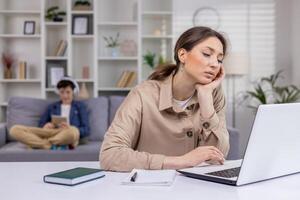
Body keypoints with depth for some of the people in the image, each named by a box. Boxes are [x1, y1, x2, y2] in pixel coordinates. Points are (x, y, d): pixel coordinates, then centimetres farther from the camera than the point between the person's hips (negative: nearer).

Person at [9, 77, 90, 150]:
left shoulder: (80, 106, 19)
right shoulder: (52, 106, 28)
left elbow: (86, 130, 7)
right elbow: (41, 125, 18)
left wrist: (69, 128, -13)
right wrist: (45, 126, -7)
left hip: (68, 137, -3)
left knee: (72, 130, -43)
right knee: (14, 129, -18)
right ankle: (50, 146, -30)